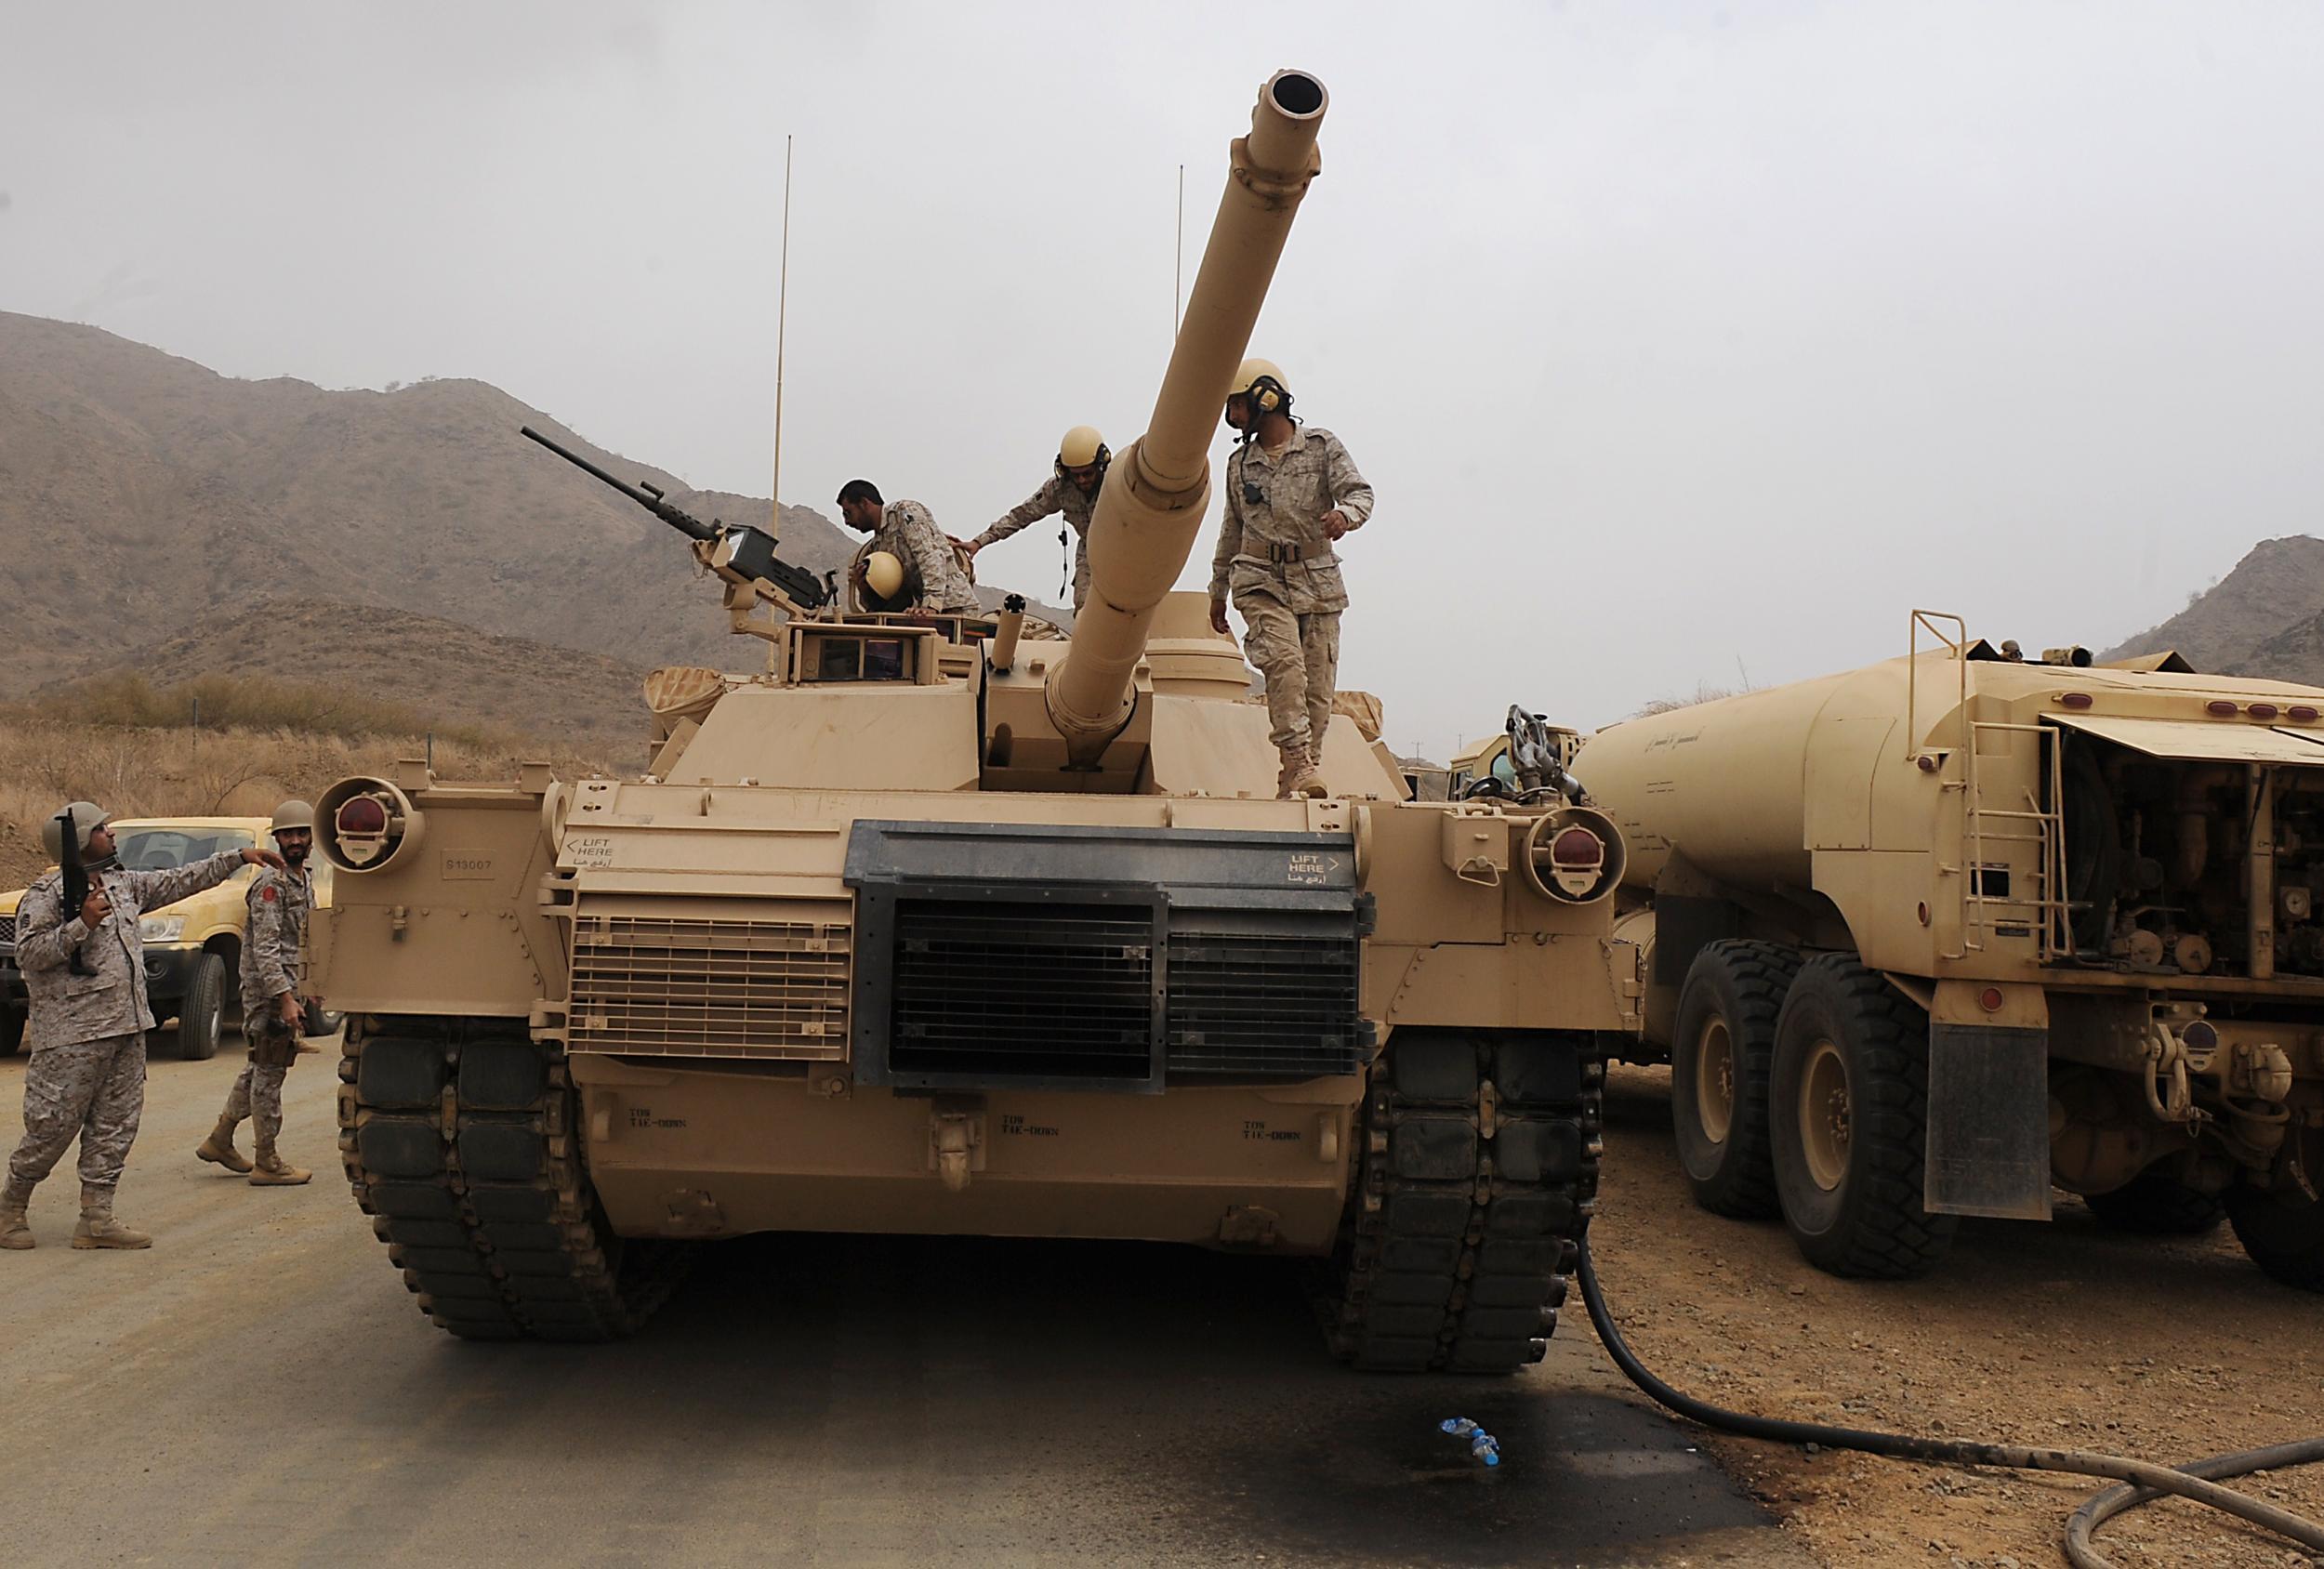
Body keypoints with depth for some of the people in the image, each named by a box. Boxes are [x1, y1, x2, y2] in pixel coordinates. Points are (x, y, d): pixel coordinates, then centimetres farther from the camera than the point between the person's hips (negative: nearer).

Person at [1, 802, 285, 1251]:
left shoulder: (124, 884, 15)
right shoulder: (46, 895, -7)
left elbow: (181, 881, 22)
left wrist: (238, 857, 21)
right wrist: (82, 924, -22)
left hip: (127, 1028, 8)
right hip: (74, 1035, -8)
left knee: (116, 1126, 6)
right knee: (53, 1127, -3)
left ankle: (96, 1219, 11)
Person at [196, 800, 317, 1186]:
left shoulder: (303, 881, 15)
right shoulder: (270, 883, -15)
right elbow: (265, 949, -21)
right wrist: (286, 999, -26)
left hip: (286, 988, 10)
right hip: (268, 991, -10)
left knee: (260, 1068, 17)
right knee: (268, 1071, -4)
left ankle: (220, 1141, 28)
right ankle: (267, 1163, 1)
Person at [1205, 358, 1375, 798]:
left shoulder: (1321, 446, 4)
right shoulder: (1240, 464, 14)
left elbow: (1360, 492, -5)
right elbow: (1232, 531, 23)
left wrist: (1344, 514, -29)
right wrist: (1218, 591, 27)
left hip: (1318, 582, 0)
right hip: (1262, 582, 1)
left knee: (1318, 685, -2)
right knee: (1285, 663, -23)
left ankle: (1295, 779, 7)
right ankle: (1299, 765, -25)